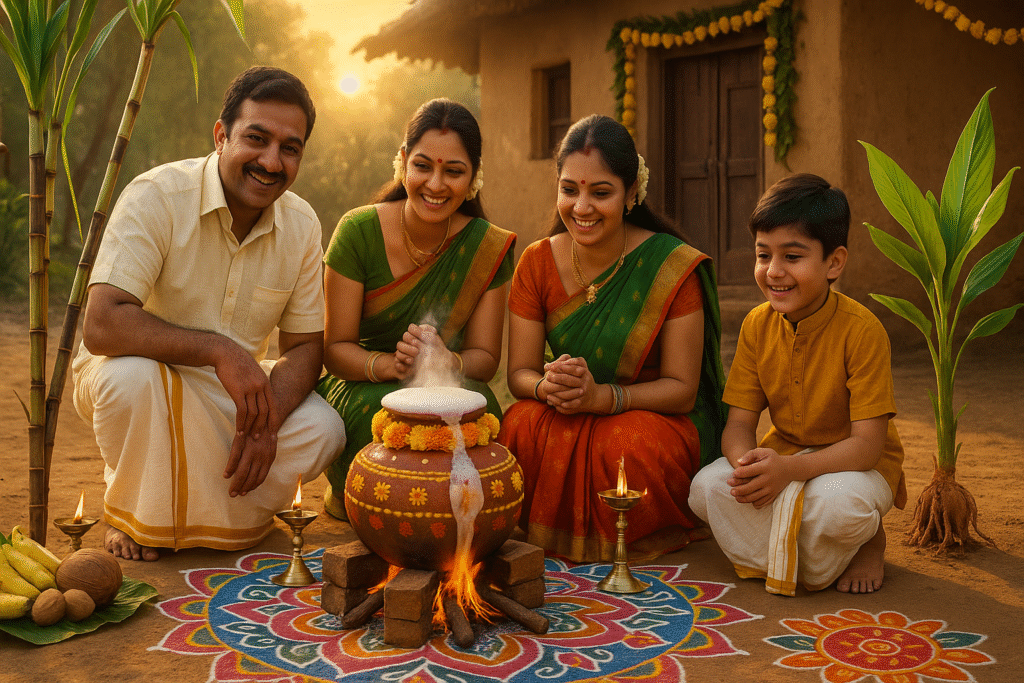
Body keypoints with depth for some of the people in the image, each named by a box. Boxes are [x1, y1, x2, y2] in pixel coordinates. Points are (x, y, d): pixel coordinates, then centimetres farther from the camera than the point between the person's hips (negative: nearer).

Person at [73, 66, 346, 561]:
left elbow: (305, 345, -3)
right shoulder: (156, 196, -22)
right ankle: (132, 518, -6)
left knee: (323, 432, -20)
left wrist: (265, 420, -22)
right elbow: (101, 326, -31)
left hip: (235, 390, 4)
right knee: (130, 375, -38)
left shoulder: (302, 225, -7)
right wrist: (218, 349, -38)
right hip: (143, 372, -4)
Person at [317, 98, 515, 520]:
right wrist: (389, 364, -31)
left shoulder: (489, 248, -7)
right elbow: (335, 348, -10)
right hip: (364, 384, -2)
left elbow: (485, 356, -4)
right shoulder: (359, 232, -13)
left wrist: (446, 362, -27)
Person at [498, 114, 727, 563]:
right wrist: (548, 385, -27)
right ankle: (551, 543, -3)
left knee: (631, 446, -35)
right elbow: (519, 372, -2)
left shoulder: (673, 267, -14)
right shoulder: (538, 263, -3)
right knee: (521, 427, -29)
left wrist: (601, 396, -30)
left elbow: (682, 389, -13)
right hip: (567, 418, 3)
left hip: (657, 415, -2)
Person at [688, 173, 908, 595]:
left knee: (836, 502, -37)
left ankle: (867, 541, -1)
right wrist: (748, 464, -32)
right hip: (782, 454, 4)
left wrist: (790, 469, -40)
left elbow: (868, 443, -24)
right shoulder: (757, 325, -7)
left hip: (854, 462, -3)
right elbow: (739, 422, -7)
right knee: (706, 489, -22)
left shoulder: (861, 330, -22)